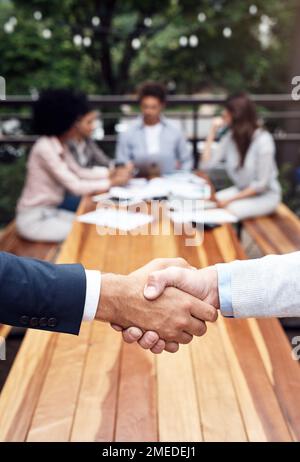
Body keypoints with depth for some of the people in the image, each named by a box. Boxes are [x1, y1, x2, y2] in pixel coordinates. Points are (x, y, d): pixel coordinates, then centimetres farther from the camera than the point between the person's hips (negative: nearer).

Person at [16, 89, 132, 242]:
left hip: (51, 211, 9)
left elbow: (79, 172, 12)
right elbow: (75, 186, -24)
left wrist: (113, 172, 0)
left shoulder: (59, 145, 6)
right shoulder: (45, 148, -23)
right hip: (33, 219, -9)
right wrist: (112, 182, -18)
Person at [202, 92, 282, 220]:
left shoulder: (263, 140, -22)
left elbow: (261, 184, -20)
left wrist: (230, 199, -20)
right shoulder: (230, 136, -4)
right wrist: (212, 132, -11)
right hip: (242, 190, 6)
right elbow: (207, 163, -8)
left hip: (266, 195, -6)